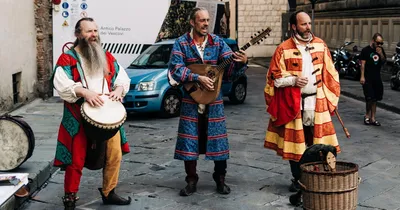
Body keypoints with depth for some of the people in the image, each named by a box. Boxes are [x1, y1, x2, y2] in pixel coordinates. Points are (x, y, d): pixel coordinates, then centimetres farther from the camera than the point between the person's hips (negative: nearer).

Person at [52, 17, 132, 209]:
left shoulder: (107, 57, 13)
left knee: (114, 155, 9)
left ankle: (108, 193, 28)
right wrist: (84, 91, -29)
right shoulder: (67, 58, -4)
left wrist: (119, 89, -8)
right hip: (79, 119, -5)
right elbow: (61, 84, -17)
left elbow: (123, 78, 13)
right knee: (76, 161, -1)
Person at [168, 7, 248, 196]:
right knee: (189, 141, 4)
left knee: (217, 139, 4)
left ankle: (220, 179, 20)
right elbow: (175, 70, -13)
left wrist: (241, 62, -23)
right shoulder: (181, 43, -2)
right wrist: (198, 78, -23)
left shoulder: (218, 42, 3)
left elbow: (230, 70, -2)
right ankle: (191, 181, 17)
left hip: (214, 99, 1)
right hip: (191, 99, -1)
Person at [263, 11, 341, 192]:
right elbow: (274, 77, -3)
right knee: (295, 142, 6)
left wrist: (331, 98, 5)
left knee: (319, 142, 4)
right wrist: (293, 80, -18)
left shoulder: (320, 45, 6)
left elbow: (329, 74, 10)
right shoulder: (284, 49, -4)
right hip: (293, 103, -2)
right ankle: (297, 180, 20)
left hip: (317, 102, 2)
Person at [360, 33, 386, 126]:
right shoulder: (366, 50, -6)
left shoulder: (381, 50, 9)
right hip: (367, 78, -6)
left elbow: (384, 62, 11)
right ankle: (367, 116, 11)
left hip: (377, 77, 6)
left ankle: (372, 118, 15)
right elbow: (363, 64, -8)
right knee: (370, 98, -9)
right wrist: (362, 76, -14)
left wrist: (381, 54, -8)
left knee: (375, 98, 8)